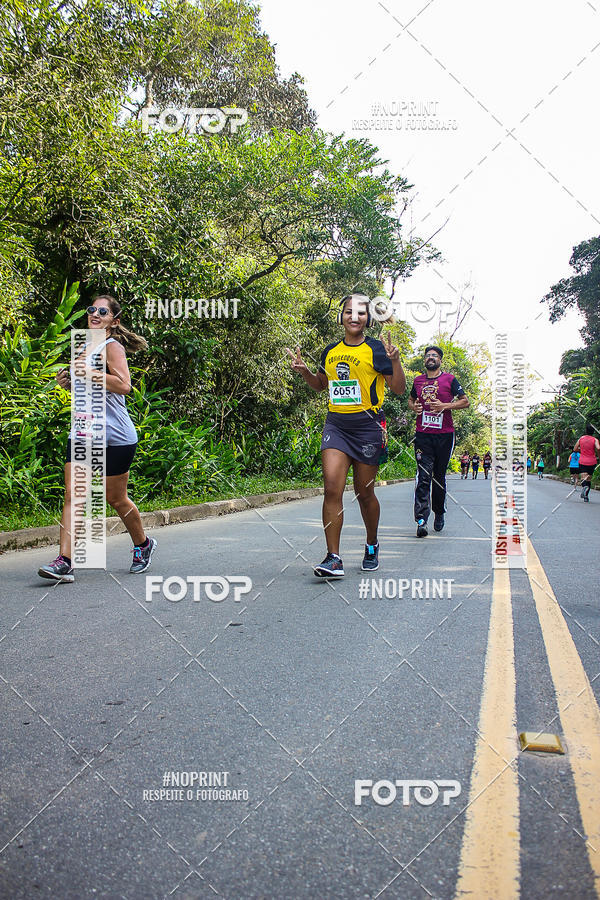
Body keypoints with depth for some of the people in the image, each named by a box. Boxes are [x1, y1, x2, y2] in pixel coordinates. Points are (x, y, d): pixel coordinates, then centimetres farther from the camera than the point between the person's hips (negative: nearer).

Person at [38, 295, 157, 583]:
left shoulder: (112, 346, -6)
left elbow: (124, 385, -20)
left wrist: (89, 374, -23)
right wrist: (69, 381, 11)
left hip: (115, 435, -7)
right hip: (82, 432, 7)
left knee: (115, 498, 6)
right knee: (72, 495, -7)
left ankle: (143, 545, 30)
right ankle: (64, 562, -9)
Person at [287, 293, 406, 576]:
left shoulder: (375, 350, -1)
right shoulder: (330, 351, 12)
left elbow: (399, 389, -3)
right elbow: (320, 384, 27)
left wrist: (395, 360, -19)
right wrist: (304, 370, 8)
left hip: (367, 426, -3)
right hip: (335, 424, 3)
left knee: (364, 492, 6)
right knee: (332, 488, -12)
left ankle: (372, 546, 31)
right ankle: (333, 558, -10)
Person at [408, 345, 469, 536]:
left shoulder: (449, 379, 5)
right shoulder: (418, 381, 13)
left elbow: (465, 401, 4)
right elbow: (411, 399, 28)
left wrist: (445, 406, -11)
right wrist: (413, 407, 4)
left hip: (444, 435, -1)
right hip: (423, 435, 1)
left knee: (439, 476, 9)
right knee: (423, 476, -10)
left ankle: (439, 513, 28)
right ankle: (421, 519, -16)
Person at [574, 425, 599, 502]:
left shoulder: (581, 438, 4)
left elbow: (575, 449, 8)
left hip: (582, 461, 0)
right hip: (592, 462, 0)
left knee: (583, 478, -11)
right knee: (589, 479, 13)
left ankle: (584, 486, -45)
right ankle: (586, 496, 13)